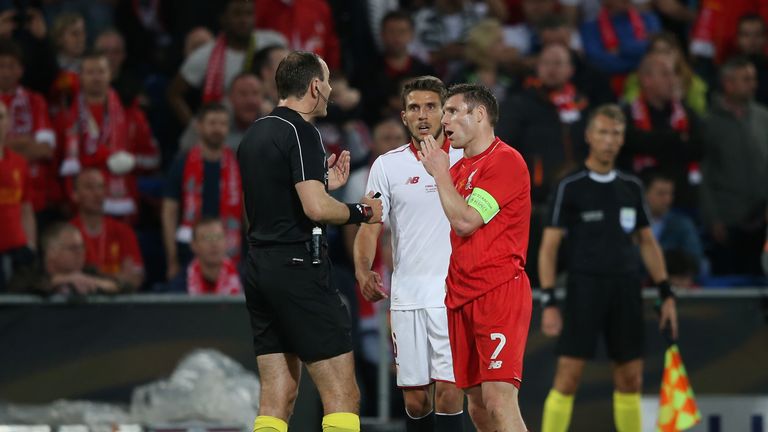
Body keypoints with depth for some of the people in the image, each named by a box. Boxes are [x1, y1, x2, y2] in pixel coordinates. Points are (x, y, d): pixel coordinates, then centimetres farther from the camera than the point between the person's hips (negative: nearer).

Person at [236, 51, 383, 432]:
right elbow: (315, 209, -21)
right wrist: (361, 212, -4)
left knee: (278, 397, 7)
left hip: (259, 268, 9)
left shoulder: (255, 134, 16)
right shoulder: (300, 132, -11)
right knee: (342, 395, -7)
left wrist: (323, 183, 25)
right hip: (298, 268, -9)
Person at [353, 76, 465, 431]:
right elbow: (370, 226, 4)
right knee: (415, 398, 3)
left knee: (448, 390, -11)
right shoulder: (388, 166, 6)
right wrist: (363, 271, -13)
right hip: (407, 296, 2)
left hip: (455, 295, -2)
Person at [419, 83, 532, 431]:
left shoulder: (506, 161, -8)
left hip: (500, 291, -9)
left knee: (498, 399, -19)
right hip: (463, 296, 9)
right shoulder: (459, 168, 19)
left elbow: (465, 221, -16)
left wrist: (440, 173, -5)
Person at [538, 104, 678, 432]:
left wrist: (666, 293, 11)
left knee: (630, 378, 5)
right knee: (568, 376, -9)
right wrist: (548, 302, -12)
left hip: (626, 290, 5)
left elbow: (647, 242, 18)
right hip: (585, 287, -5)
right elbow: (548, 247, -4)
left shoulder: (631, 188, 12)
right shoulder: (570, 188, -3)